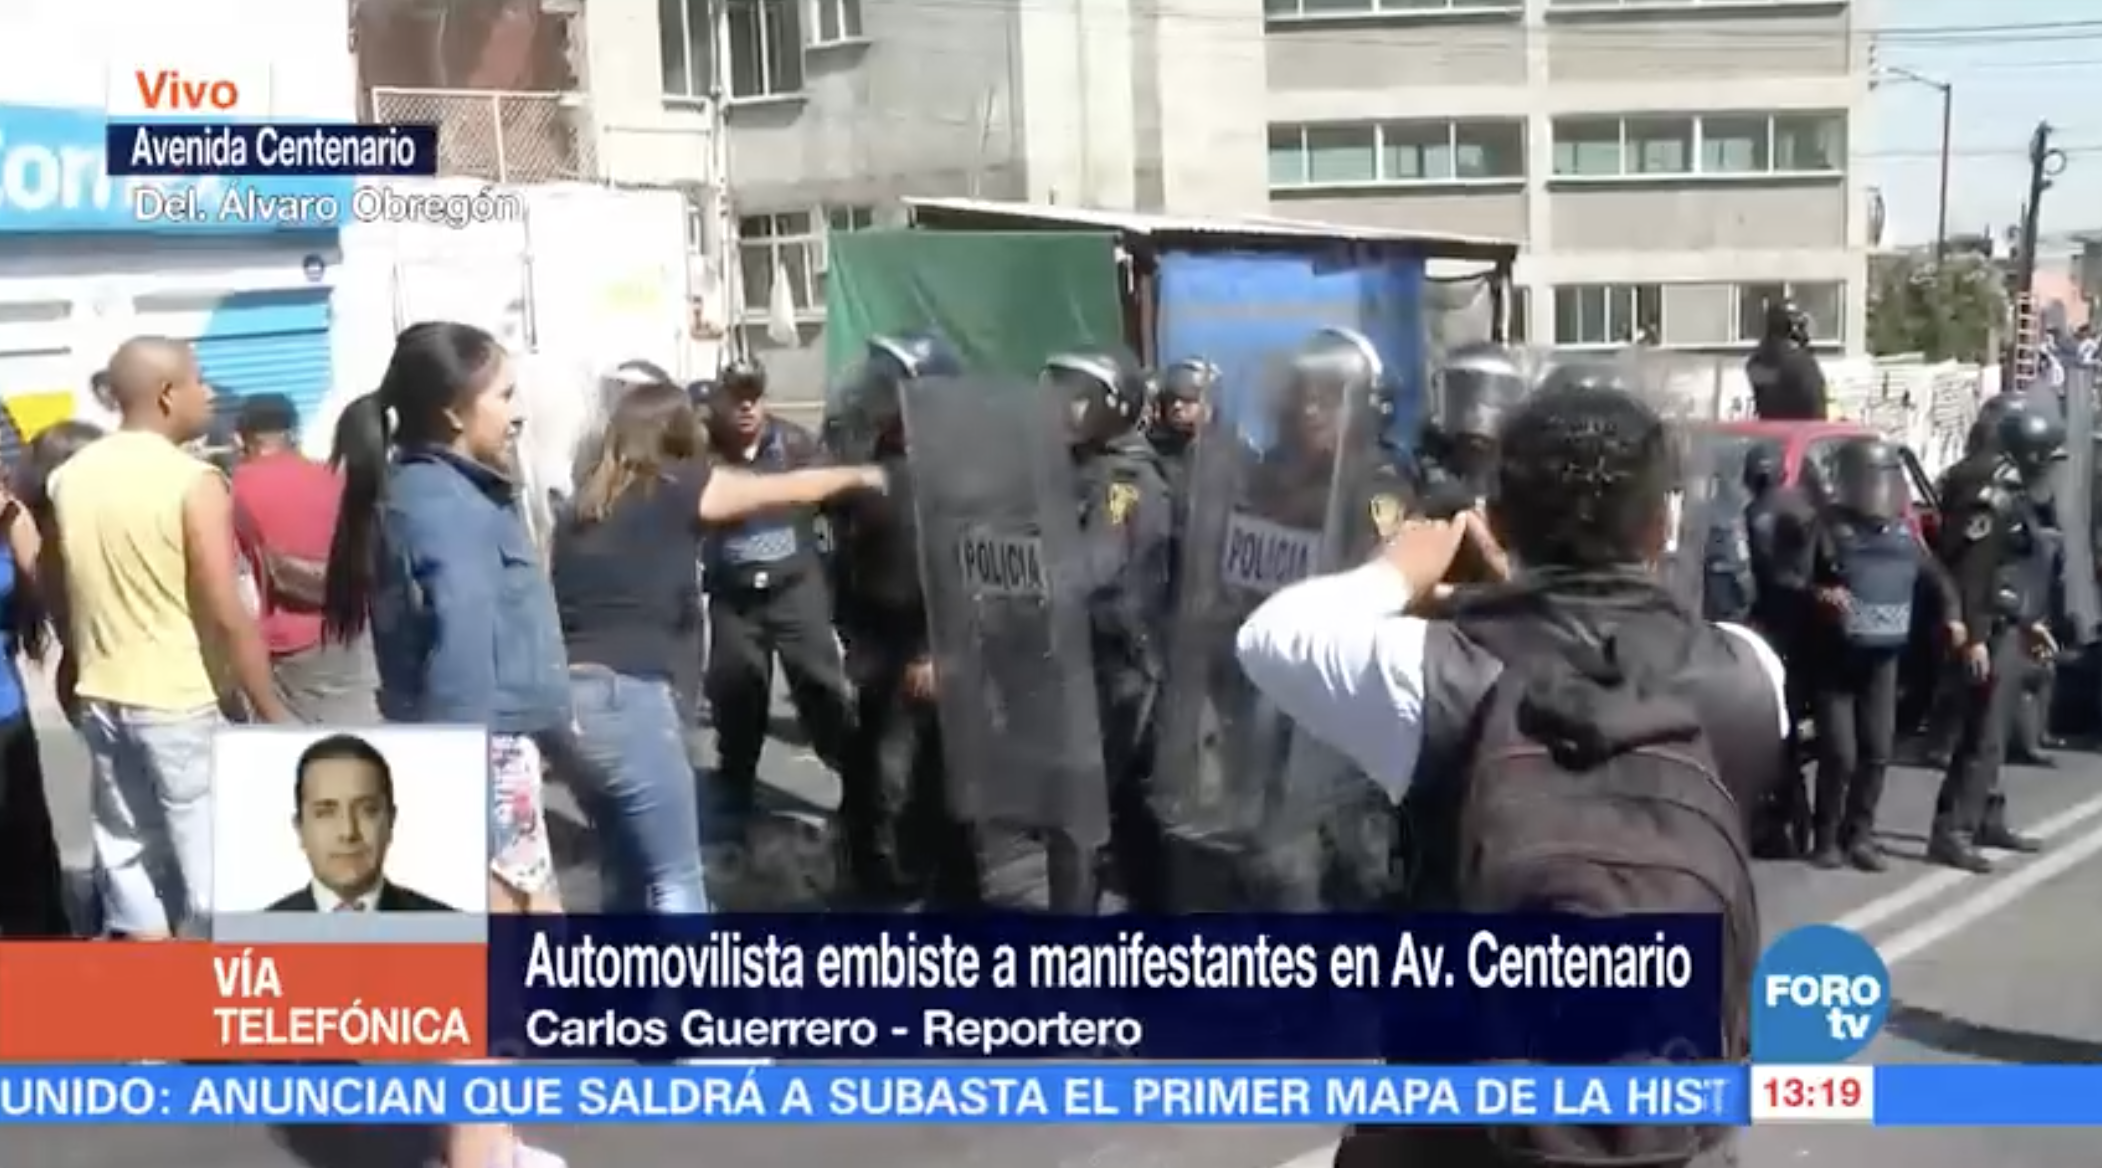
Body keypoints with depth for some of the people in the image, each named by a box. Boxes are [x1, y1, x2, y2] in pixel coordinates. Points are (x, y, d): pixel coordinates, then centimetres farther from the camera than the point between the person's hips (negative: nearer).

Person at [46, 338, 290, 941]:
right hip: (182, 701, -7)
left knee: (126, 848, 15)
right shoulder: (193, 483, -17)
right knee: (212, 854, 4)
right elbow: (228, 616, -20)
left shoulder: (71, 477, 4)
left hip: (101, 696, 7)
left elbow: (54, 586, 14)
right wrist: (273, 712, -13)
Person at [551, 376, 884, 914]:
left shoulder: (588, 500, 17)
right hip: (624, 698, -7)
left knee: (630, 876, 19)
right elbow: (791, 489, 14)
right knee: (676, 881, 0)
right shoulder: (678, 489, 2)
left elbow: (553, 599, 16)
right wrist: (859, 475, 30)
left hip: (567, 699, 7)